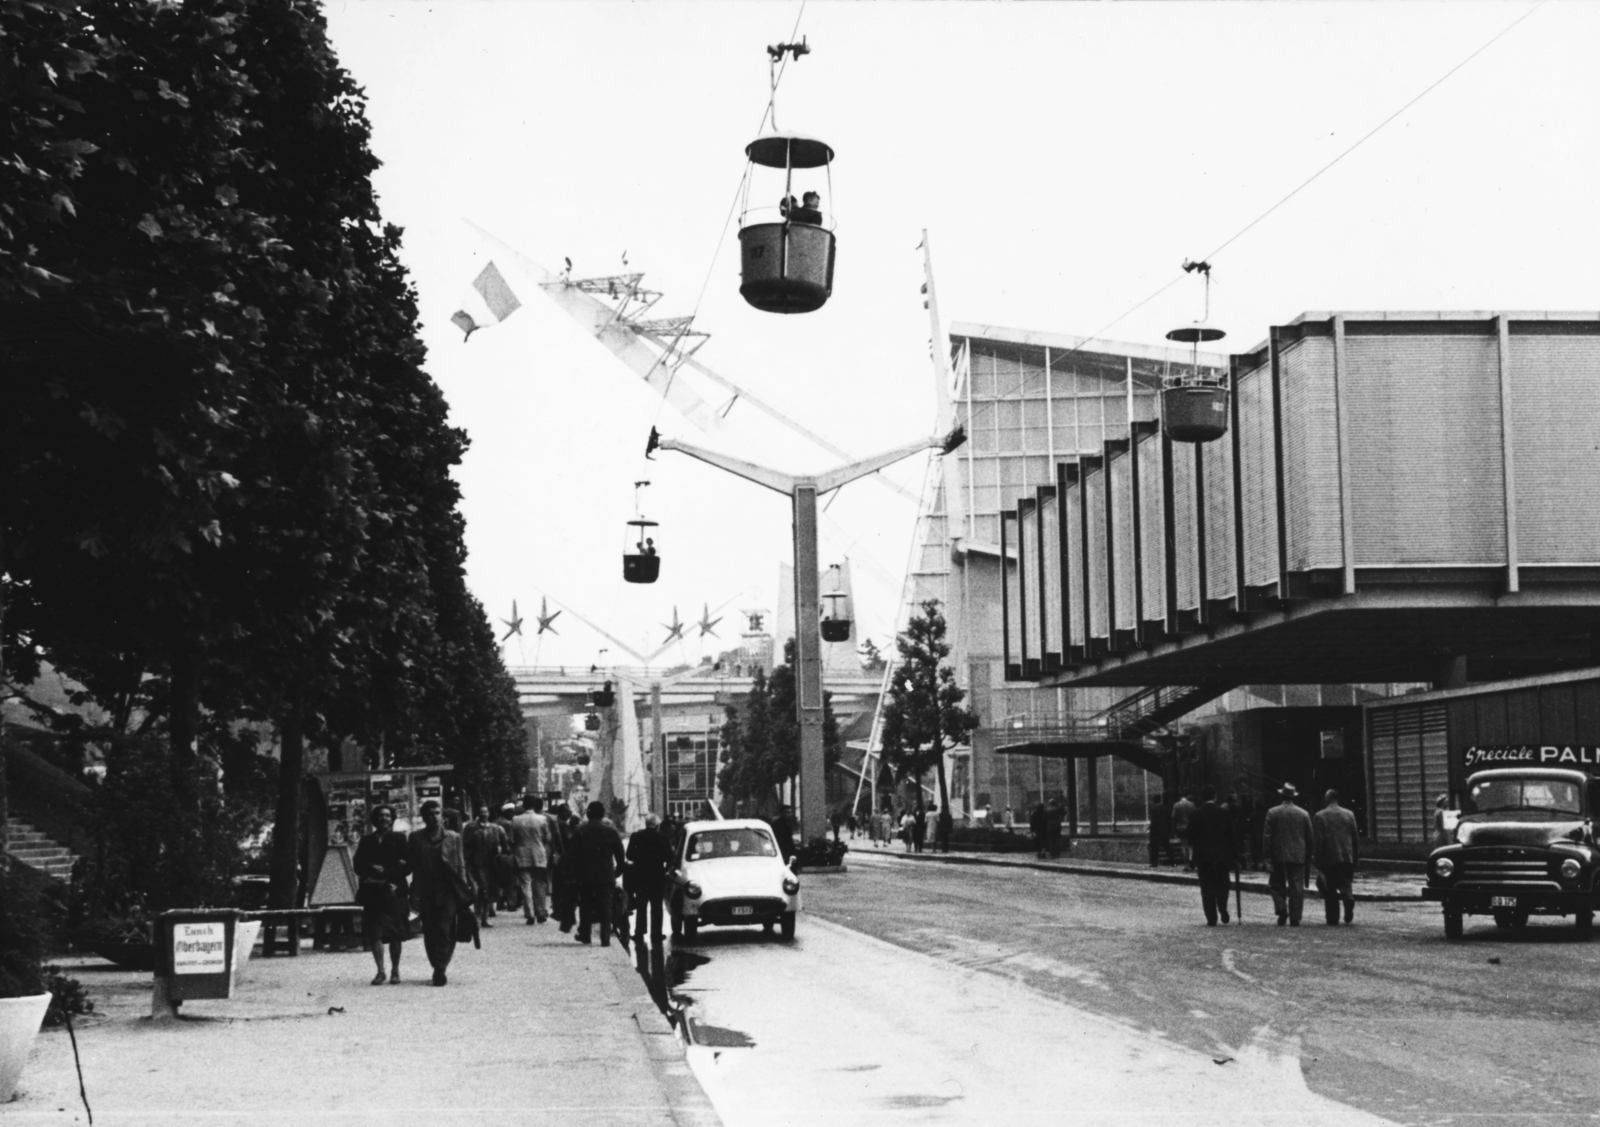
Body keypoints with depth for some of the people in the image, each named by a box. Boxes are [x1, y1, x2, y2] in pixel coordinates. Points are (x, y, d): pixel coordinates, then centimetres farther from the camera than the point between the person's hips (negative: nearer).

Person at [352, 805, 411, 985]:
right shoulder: (367, 841, 13)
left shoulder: (399, 839, 6)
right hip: (373, 894, 2)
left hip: (394, 893, -2)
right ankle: (381, 971, -1)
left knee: (394, 934, 1)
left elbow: (407, 865, -2)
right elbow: (359, 867, 7)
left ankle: (395, 970, 10)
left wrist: (385, 874, -11)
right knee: (374, 933, -5)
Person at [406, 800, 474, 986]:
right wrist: (414, 896, -4)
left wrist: (463, 892, -1)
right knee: (430, 933, 5)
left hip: (448, 892, -1)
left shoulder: (453, 837, 6)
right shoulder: (415, 838, 6)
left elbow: (461, 866, 6)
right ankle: (438, 969, 16)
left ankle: (440, 970, -7)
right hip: (426, 892, 1)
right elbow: (411, 865, 3)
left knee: (444, 931, -9)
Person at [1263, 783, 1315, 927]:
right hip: (1298, 856, 1)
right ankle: (1295, 919, 0)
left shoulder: (1273, 813, -3)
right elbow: (1310, 838, 6)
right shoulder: (1304, 814, 2)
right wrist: (1308, 860, 14)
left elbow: (1267, 836, -6)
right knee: (1297, 888, 3)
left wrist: (1267, 857, -3)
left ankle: (1281, 909, -9)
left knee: (1277, 884, 12)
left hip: (1278, 856, -1)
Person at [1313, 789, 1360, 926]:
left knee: (1330, 890, 7)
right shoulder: (1349, 814, 6)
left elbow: (1317, 841, -7)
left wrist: (1318, 862, -3)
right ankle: (1349, 899, -24)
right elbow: (1356, 838, 8)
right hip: (1347, 857, 2)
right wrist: (1355, 857, 15)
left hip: (1328, 858, -2)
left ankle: (1333, 918, 6)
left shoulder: (1320, 816, -4)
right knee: (1345, 885, 8)